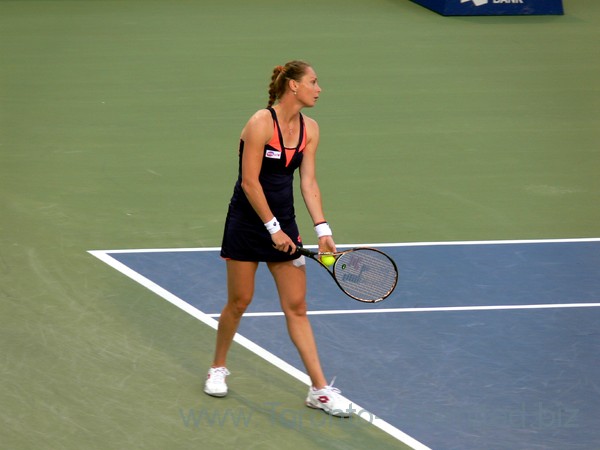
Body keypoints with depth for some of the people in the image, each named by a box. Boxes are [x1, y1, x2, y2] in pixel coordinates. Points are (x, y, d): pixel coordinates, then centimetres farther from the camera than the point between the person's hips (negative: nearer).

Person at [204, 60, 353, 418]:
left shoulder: (309, 129, 2)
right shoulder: (261, 123, -18)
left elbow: (309, 182, 0)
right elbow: (250, 181, -18)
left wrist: (323, 230, -10)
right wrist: (273, 228, -17)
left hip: (283, 224, 6)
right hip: (247, 223, -6)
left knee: (297, 307, 3)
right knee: (239, 301, 5)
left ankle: (319, 390, 1)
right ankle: (218, 369, 29)